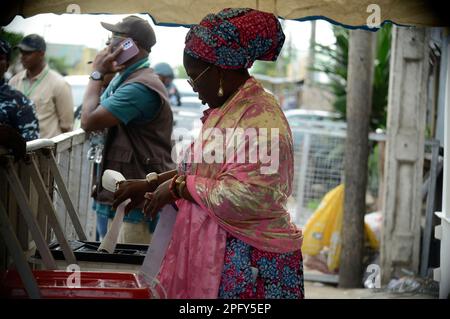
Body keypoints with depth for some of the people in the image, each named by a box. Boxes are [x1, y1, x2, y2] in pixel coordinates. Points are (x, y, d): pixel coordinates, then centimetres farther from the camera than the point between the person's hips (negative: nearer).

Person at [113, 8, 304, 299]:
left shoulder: (260, 118, -19)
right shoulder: (225, 110, 13)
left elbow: (242, 197, -26)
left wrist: (176, 187, -15)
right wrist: (150, 185, 18)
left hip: (251, 262, -9)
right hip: (213, 250, 9)